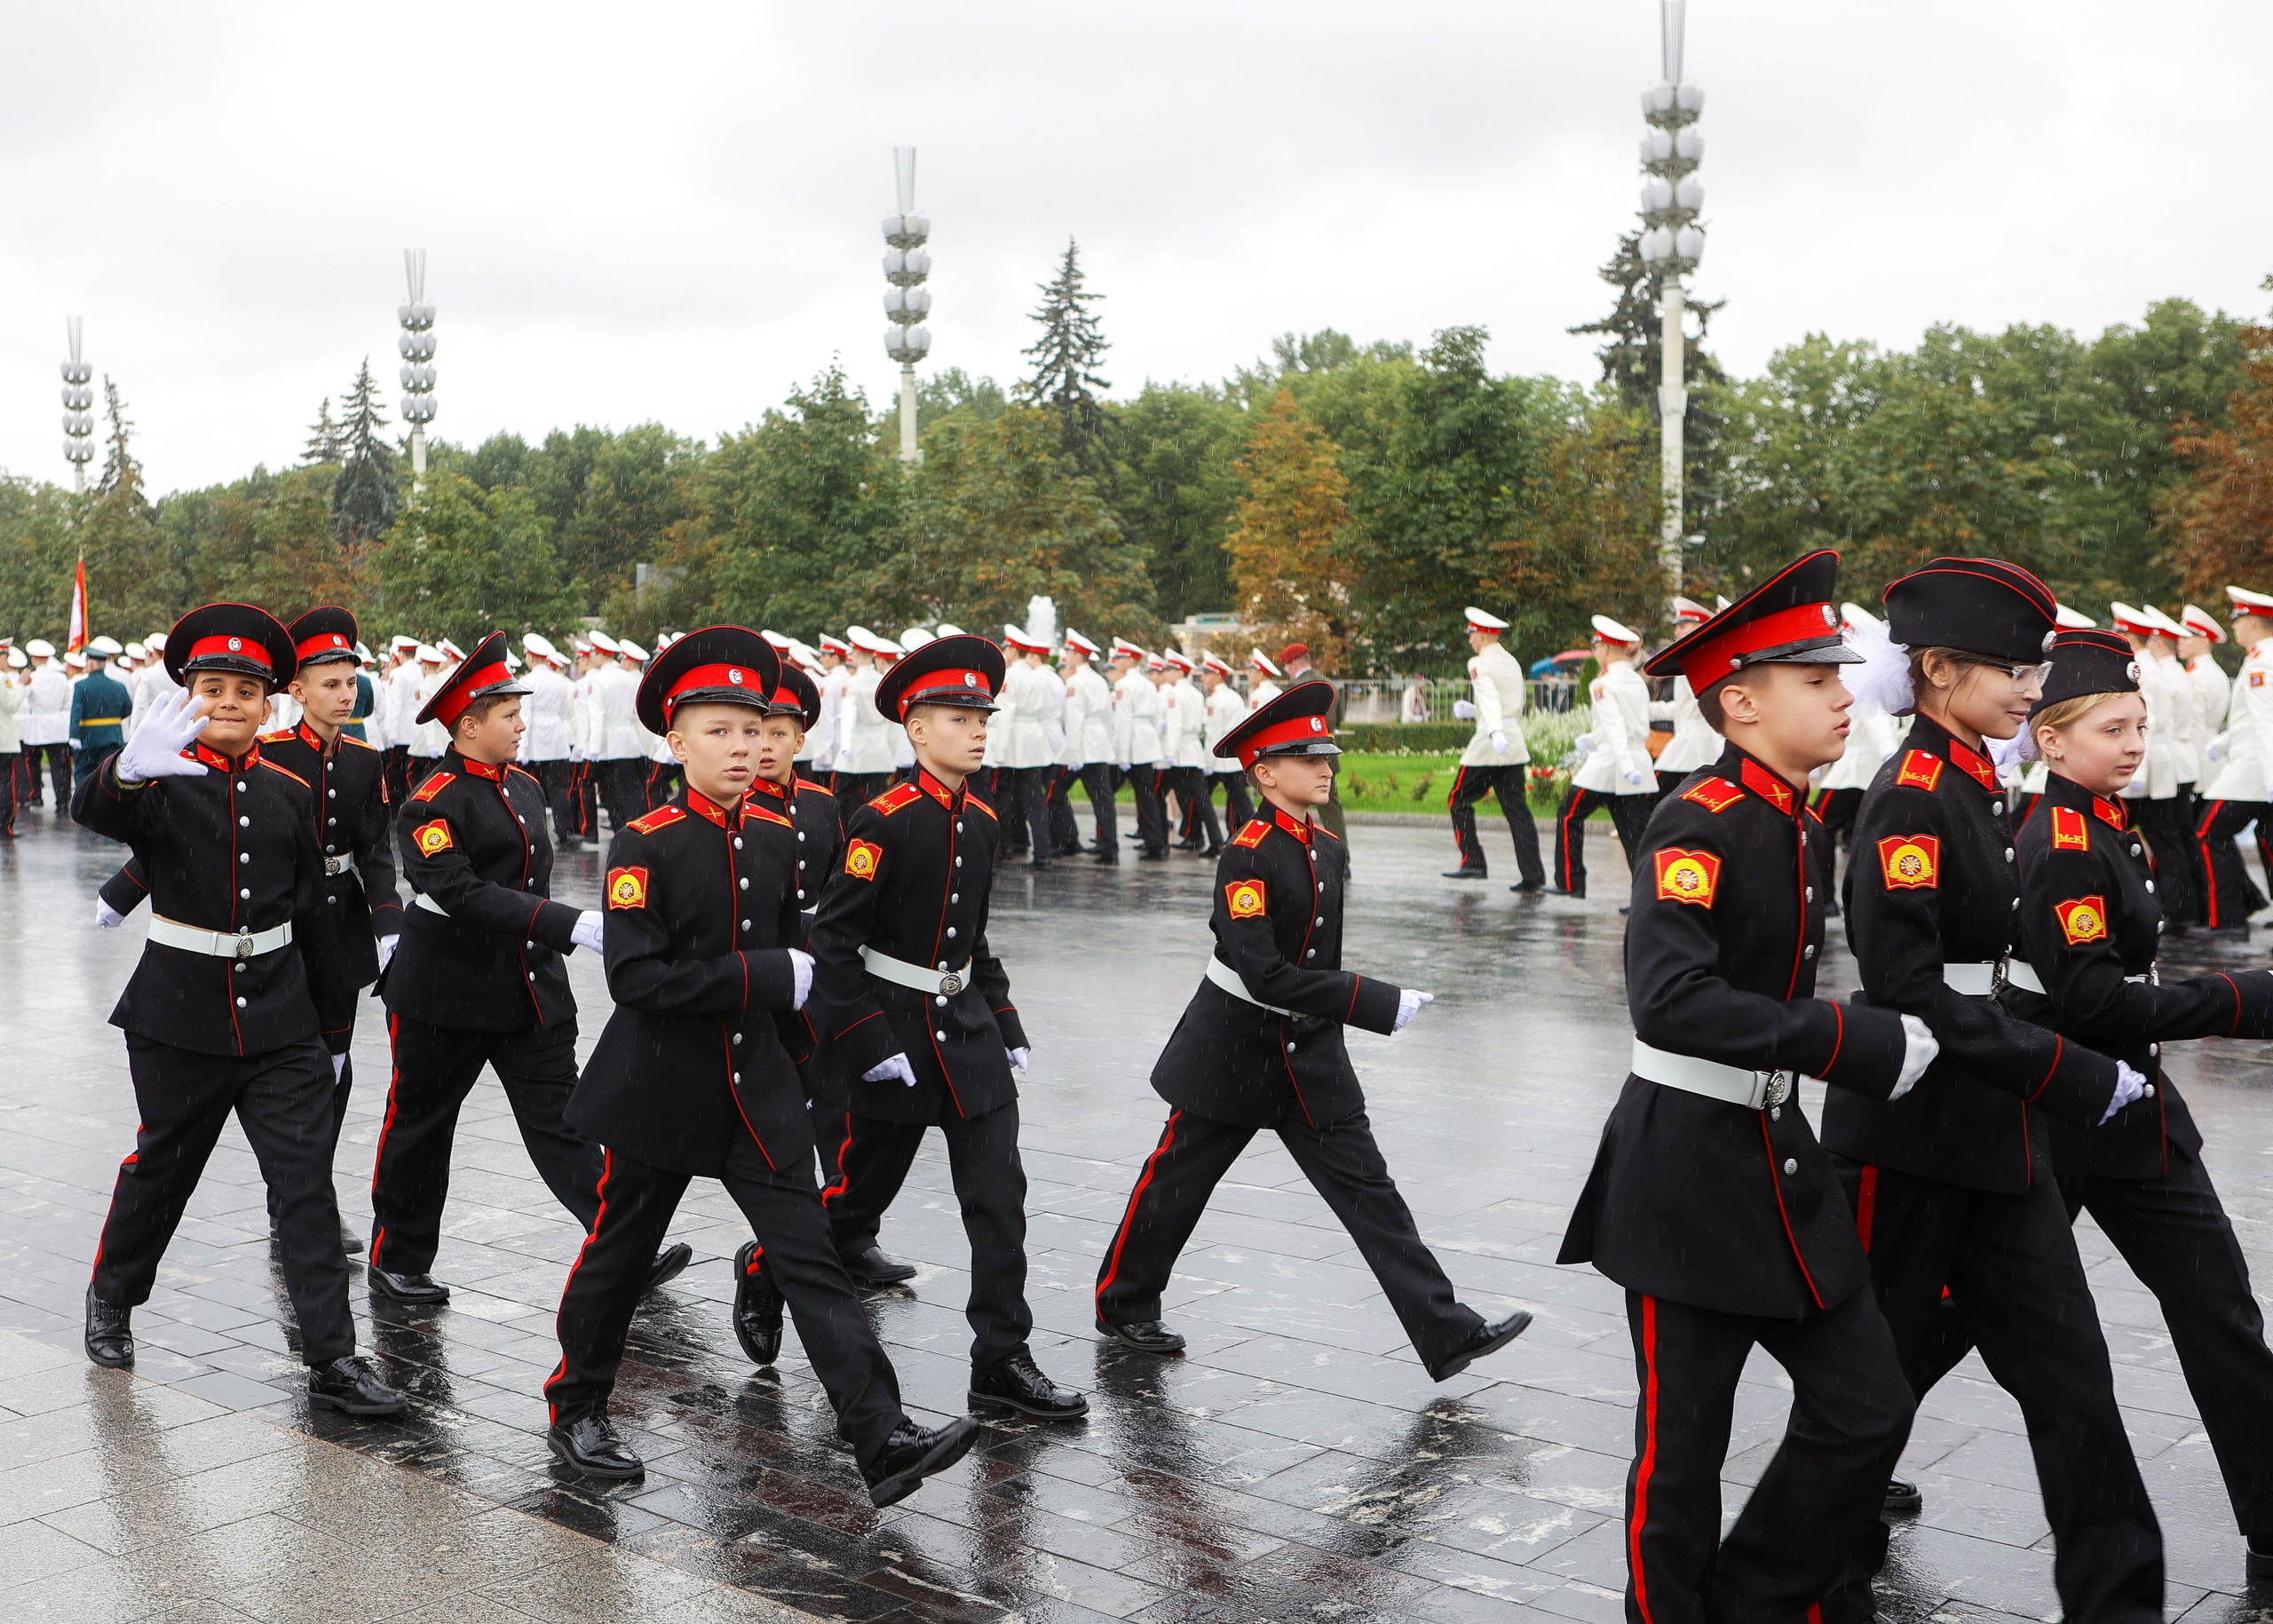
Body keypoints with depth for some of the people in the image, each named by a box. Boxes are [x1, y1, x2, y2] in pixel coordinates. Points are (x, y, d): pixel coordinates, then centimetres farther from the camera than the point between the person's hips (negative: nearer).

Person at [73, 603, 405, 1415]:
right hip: (180, 1019, -2)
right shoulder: (162, 781, -6)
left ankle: (332, 1362, -1)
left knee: (308, 1181, -3)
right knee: (159, 1169, 14)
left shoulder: (290, 794, 5)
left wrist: (314, 1020, 14)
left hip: (279, 1019, 3)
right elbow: (92, 811, -30)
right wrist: (130, 770, -54)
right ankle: (112, 1297, 42)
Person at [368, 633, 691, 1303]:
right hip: (446, 994, -6)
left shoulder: (525, 787, 9)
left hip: (532, 989, 6)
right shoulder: (431, 804, -16)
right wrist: (567, 925, -34)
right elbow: (461, 893, -28)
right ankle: (397, 1260, 26)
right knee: (419, 1126, 10)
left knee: (561, 1119, -1)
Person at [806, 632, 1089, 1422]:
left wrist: (1004, 1022, 13)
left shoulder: (983, 822, 6)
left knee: (999, 1192, -2)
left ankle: (1002, 1359, 3)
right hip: (892, 1027, -5)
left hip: (967, 1029, 6)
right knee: (868, 1175, 10)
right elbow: (833, 939, -16)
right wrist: (869, 1041, -19)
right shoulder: (884, 822, -14)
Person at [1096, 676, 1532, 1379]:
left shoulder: (1327, 848, 4)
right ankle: (1122, 1302, 32)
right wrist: (1376, 1002, -30)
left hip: (1311, 1052, 6)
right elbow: (1263, 973, -29)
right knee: (1176, 1180, 11)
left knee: (1366, 1186, 1)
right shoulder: (1247, 856, -20)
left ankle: (1448, 1334, -1)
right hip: (1235, 1049, -6)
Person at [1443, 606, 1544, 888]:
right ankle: (1533, 875, 0)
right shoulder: (1512, 662, 16)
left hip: (1488, 743, -7)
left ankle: (1473, 862, 0)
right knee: (1517, 807, 5)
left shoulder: (1479, 664, -7)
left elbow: (1490, 698, -23)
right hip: (1515, 744, 7)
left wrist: (1495, 732, -38)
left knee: (1459, 800, 7)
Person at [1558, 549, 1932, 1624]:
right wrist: (1854, 1043, -29)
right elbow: (1669, 999, -31)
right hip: (1685, 1178, -8)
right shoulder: (1700, 823, -18)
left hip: (1779, 1163, 8)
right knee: (1683, 1446, 5)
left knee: (1867, 1409, 9)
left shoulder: (1791, 821, 9)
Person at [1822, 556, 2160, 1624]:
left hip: (1991, 1134, 8)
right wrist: (2074, 1079, -21)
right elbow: (1904, 988, -23)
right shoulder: (1912, 798, -17)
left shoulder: (1973, 791, 10)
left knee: (2068, 1367, 9)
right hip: (1907, 1135, -8)